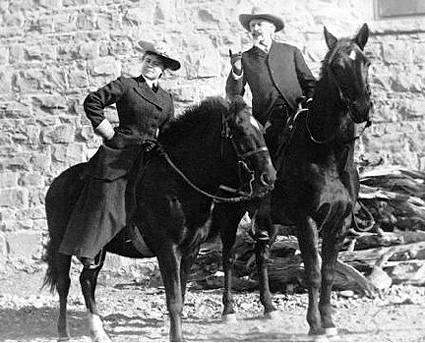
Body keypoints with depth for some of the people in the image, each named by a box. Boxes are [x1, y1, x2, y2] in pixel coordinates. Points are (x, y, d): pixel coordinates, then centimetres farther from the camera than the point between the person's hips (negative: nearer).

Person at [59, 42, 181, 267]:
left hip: (149, 156, 6)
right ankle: (87, 251, 0)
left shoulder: (166, 99, 16)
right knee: (103, 201, -8)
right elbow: (92, 102, -3)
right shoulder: (125, 85, 0)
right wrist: (110, 134, -4)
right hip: (119, 153, -5)